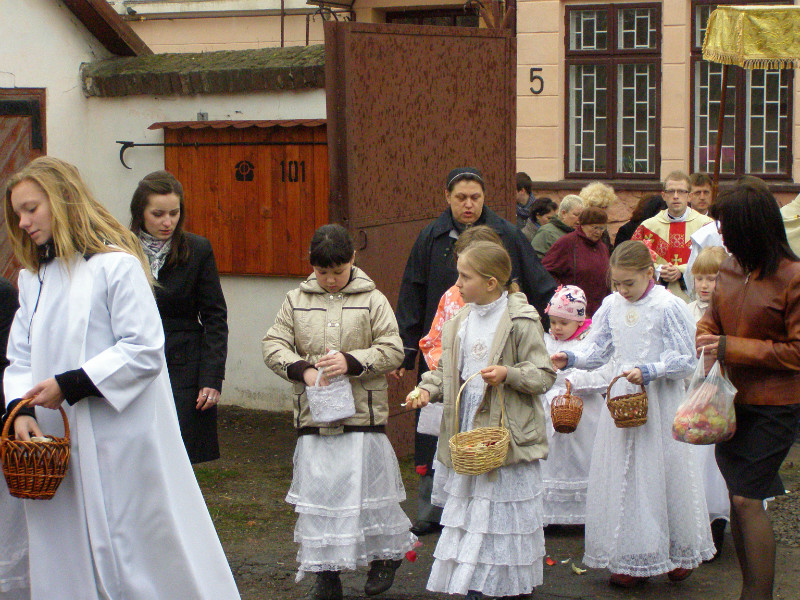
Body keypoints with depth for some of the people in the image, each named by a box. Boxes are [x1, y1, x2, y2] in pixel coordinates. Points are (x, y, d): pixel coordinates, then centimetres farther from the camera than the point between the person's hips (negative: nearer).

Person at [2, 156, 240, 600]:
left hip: (120, 444, -6)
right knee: (64, 564, 9)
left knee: (136, 556, 0)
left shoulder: (115, 265, -8)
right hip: (56, 447, 7)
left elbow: (143, 348, -14)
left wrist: (69, 385, -18)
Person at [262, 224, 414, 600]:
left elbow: (392, 350, -3)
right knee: (316, 494, 4)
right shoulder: (296, 301, 7)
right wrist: (302, 370, -13)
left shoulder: (372, 300, 0)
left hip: (362, 416, -2)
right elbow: (273, 345, 4)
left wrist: (351, 361, -17)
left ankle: (388, 553, 28)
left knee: (367, 489, 2)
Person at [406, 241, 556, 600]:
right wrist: (428, 389, 0)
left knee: (504, 514, 1)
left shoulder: (521, 321, -11)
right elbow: (449, 370, 18)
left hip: (507, 436, -7)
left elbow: (543, 374, -10)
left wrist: (508, 374, -25)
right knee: (467, 513, 11)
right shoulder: (460, 321, 10)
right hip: (466, 436, 7)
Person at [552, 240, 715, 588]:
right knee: (622, 476, 6)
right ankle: (632, 560, 15)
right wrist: (570, 358, -8)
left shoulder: (668, 307, -11)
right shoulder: (611, 306, 5)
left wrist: (648, 372, -22)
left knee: (662, 474, 0)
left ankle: (679, 552, 18)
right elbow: (598, 349, 10)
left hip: (660, 400, -5)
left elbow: (685, 360, -10)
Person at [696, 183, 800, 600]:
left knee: (746, 499, -10)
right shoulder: (731, 268, 4)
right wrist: (706, 334, -4)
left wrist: (731, 347, -18)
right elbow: (714, 314, 21)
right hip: (734, 398, 7)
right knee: (737, 496, 12)